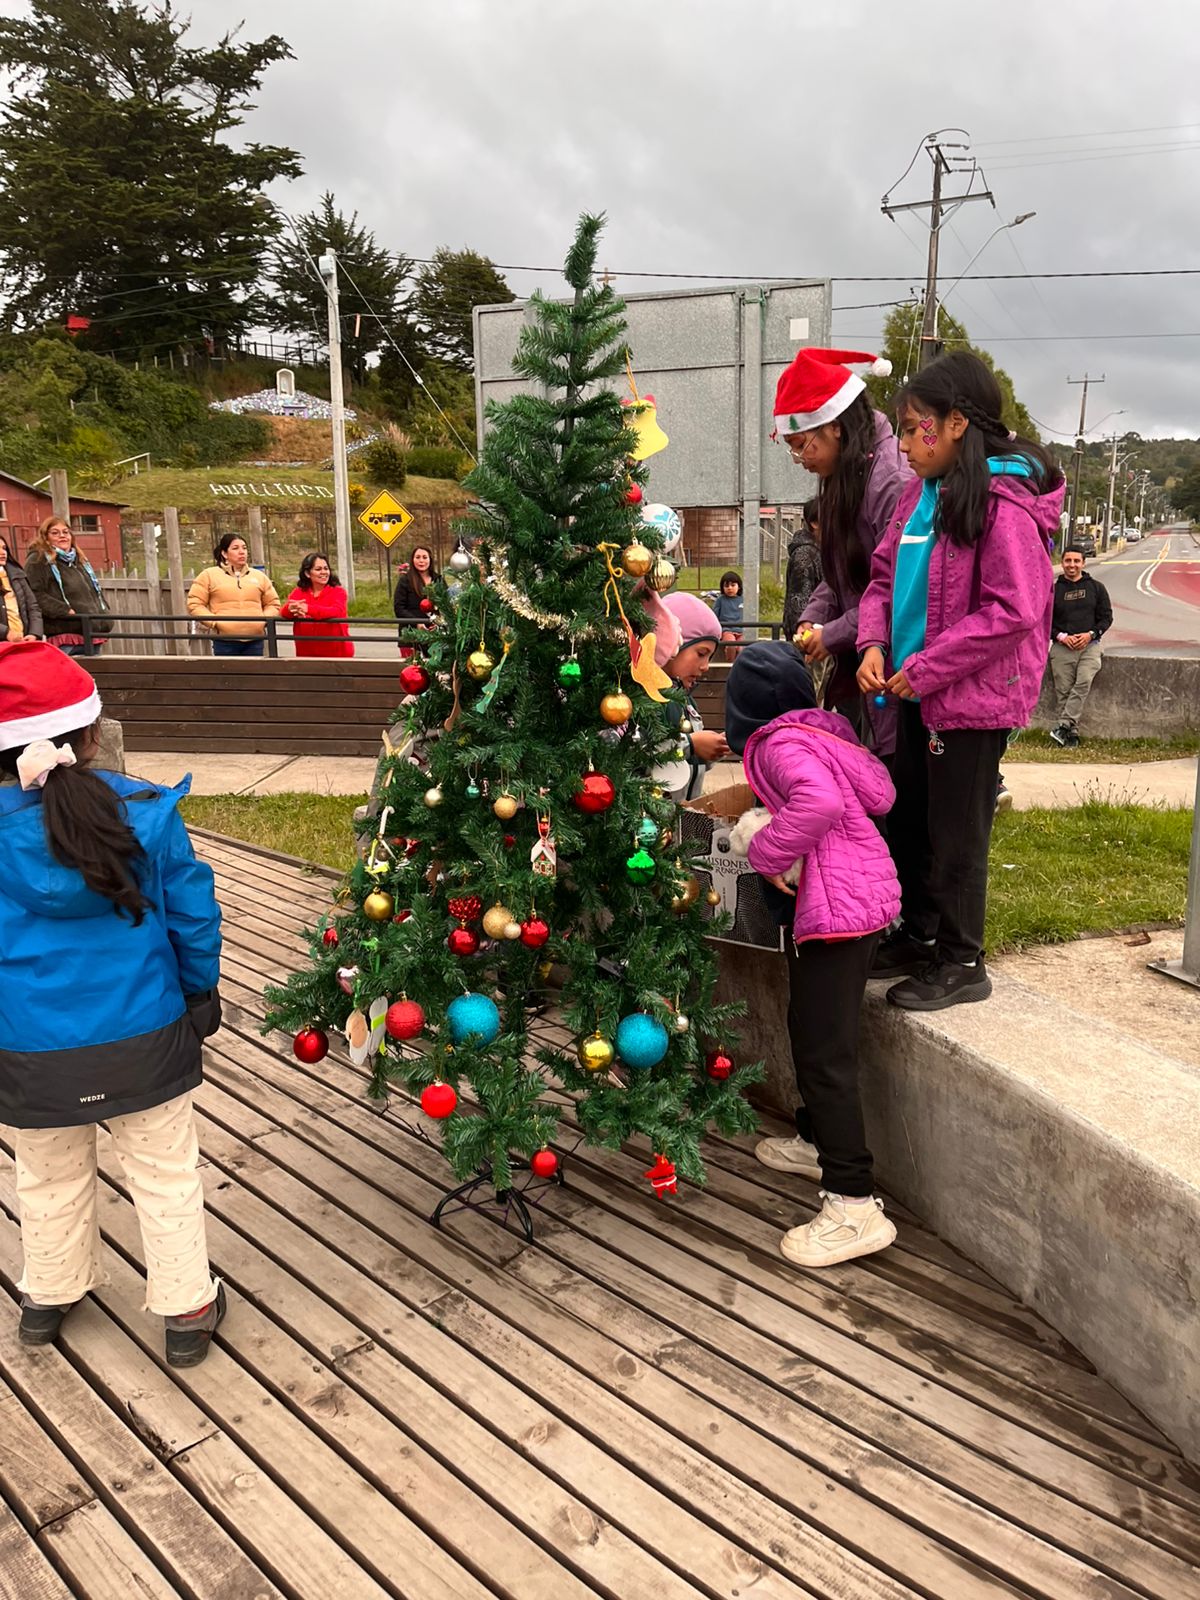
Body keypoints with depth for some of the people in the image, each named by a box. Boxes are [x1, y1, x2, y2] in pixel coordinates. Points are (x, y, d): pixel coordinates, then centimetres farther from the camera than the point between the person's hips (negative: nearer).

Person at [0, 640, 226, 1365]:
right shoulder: (148, 811, -15)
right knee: (165, 1174, 17)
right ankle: (187, 1310, 29)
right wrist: (201, 993, 10)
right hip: (144, 1036, -1)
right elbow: (193, 916, -7)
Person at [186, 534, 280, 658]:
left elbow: (273, 604, 19)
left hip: (254, 641, 3)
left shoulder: (259, 576, 14)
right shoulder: (209, 575, 4)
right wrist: (214, 622, -8)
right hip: (225, 642, -3)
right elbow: (194, 604, 3)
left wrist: (263, 620, 1)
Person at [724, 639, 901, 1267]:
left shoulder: (780, 742, -13)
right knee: (811, 1030, 23)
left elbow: (818, 800, -32)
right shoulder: (823, 726, 12)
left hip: (836, 902, -10)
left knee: (823, 1050, -8)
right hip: (862, 887, 10)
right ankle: (816, 1140, 41)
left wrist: (768, 853, -18)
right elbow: (880, 792, 10)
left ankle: (855, 1206, -5)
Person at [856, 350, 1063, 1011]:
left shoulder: (1002, 504, -18)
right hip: (918, 693, 8)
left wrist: (925, 669, -21)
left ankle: (961, 964, 20)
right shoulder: (923, 492, 7)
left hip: (972, 697, -8)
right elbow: (885, 574, 12)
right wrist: (875, 644, -5)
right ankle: (919, 937, 36)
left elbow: (1013, 611, -23)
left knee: (956, 834, 4)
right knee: (907, 822, 18)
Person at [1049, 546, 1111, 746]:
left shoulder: (1096, 588, 11)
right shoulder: (1053, 590, 9)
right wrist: (1061, 636, -8)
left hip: (1089, 645, 0)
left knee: (1083, 683, -22)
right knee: (1063, 691, -5)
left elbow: (1107, 617, 10)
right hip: (1062, 647, 0)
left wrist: (1090, 634, -7)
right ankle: (1071, 733, -1)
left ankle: (1062, 726, -23)